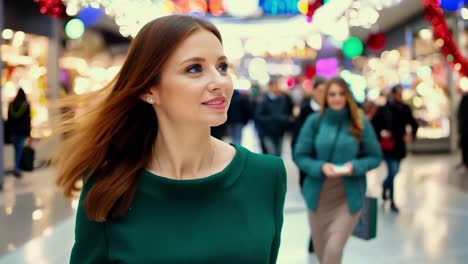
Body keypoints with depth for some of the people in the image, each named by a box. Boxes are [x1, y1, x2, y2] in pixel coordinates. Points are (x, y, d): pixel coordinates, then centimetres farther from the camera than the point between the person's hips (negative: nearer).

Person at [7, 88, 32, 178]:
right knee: (20, 149, -3)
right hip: (23, 130, -4)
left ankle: (17, 168, 16)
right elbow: (28, 119, -6)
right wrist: (28, 131, 0)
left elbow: (9, 119, 7)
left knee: (17, 149, 14)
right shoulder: (26, 105, -8)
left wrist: (10, 130, 13)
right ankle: (16, 168, -11)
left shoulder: (11, 104, 4)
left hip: (13, 130, 4)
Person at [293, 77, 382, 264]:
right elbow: (300, 155, -1)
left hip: (349, 196, -1)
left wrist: (354, 167, -17)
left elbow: (375, 157, 2)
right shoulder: (314, 121, -4)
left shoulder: (361, 123, -3)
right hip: (319, 195, 2)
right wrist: (320, 167, -19)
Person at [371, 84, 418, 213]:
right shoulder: (383, 109, -9)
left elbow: (414, 124, 12)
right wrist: (381, 133, -19)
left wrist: (411, 134, -5)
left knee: (394, 171, 17)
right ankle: (392, 202, 2)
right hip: (388, 146, -5)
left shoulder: (405, 108, 3)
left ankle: (385, 186, 49)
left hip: (400, 146, 5)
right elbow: (373, 124, -4)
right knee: (393, 172, -9)